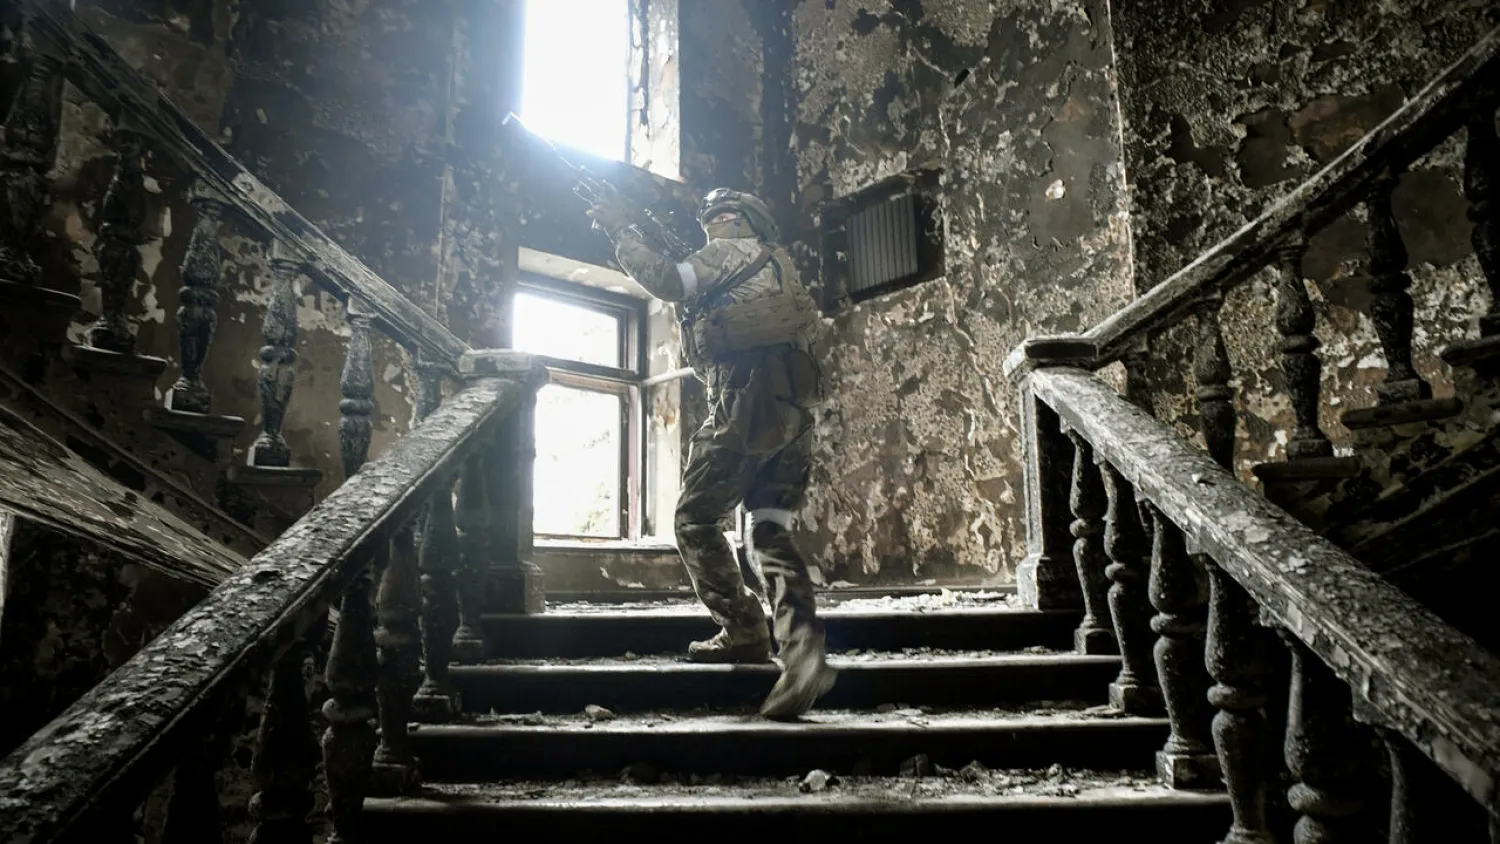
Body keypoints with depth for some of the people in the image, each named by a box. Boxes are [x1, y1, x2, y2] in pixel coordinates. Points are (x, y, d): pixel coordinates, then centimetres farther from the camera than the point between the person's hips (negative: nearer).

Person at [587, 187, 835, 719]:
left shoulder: (730, 252, 7)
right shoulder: (780, 265, 31)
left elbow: (667, 282, -8)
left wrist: (621, 230, 3)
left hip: (748, 402, -7)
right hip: (796, 410, 8)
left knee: (695, 521, 4)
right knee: (770, 531, 1)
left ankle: (744, 634, 3)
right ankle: (803, 650, -16)